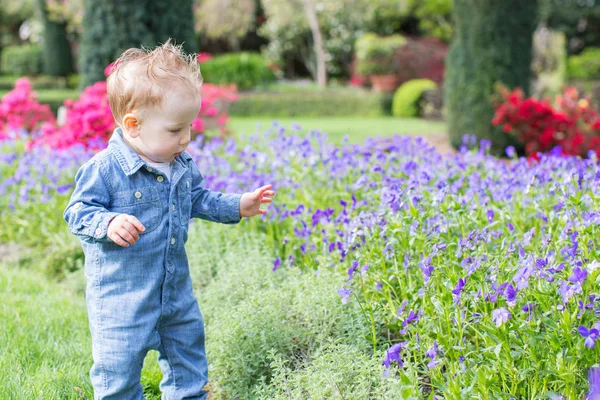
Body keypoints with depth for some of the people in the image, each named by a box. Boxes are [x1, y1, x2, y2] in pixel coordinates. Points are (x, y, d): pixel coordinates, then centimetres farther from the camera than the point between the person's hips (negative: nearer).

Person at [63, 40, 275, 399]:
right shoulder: (104, 170, -20)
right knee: (120, 366, 0)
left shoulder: (183, 165, 2)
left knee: (188, 348, 20)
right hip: (121, 294, -6)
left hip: (176, 287, 7)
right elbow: (78, 212, -15)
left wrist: (238, 206, 8)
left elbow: (199, 201, 18)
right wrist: (108, 224, -34)